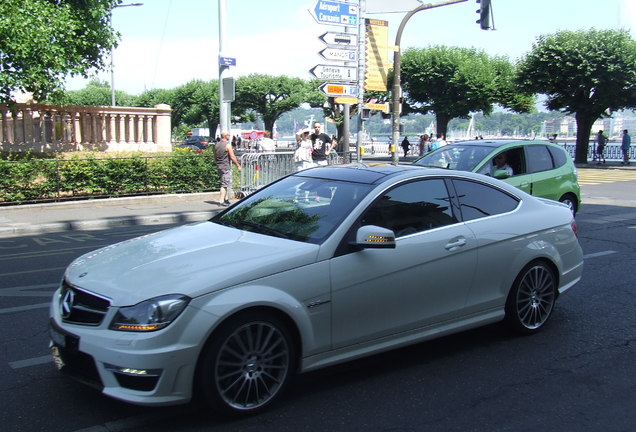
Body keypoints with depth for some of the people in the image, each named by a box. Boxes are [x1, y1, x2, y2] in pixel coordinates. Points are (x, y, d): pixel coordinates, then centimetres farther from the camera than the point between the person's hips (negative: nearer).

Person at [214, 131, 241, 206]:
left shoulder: (217, 144, 10)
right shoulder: (227, 145, -13)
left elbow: (215, 157, 16)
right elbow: (232, 157, -14)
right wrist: (238, 165, -6)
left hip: (219, 166, 8)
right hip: (226, 166, -8)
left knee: (225, 183, 18)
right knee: (225, 184, -6)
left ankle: (225, 199, 23)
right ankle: (222, 201, -9)